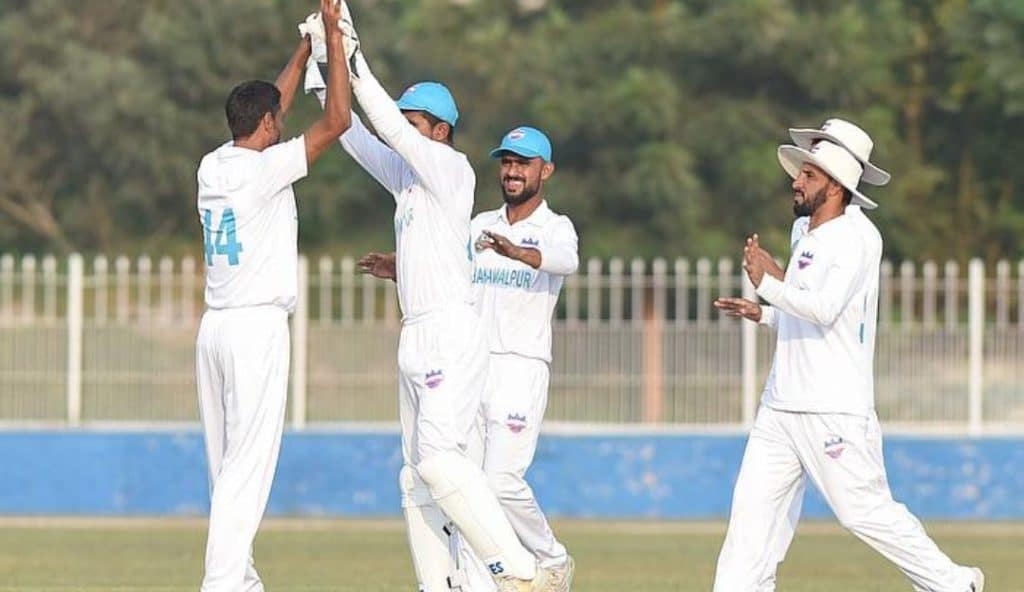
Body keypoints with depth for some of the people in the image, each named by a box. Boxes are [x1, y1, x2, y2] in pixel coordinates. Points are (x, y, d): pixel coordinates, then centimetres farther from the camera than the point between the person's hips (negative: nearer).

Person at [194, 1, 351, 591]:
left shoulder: (212, 167, 9)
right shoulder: (265, 167, -12)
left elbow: (270, 105, 24)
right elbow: (337, 121, -11)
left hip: (216, 327, 8)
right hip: (258, 326, -8)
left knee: (227, 461, 10)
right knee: (248, 462, -10)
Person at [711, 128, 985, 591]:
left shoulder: (855, 237, -12)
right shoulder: (804, 234, 15)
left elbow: (824, 309, -24)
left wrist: (769, 282, -18)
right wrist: (762, 314, 16)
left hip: (834, 410, -9)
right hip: (781, 408, 9)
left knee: (864, 511, -4)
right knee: (751, 510, 1)